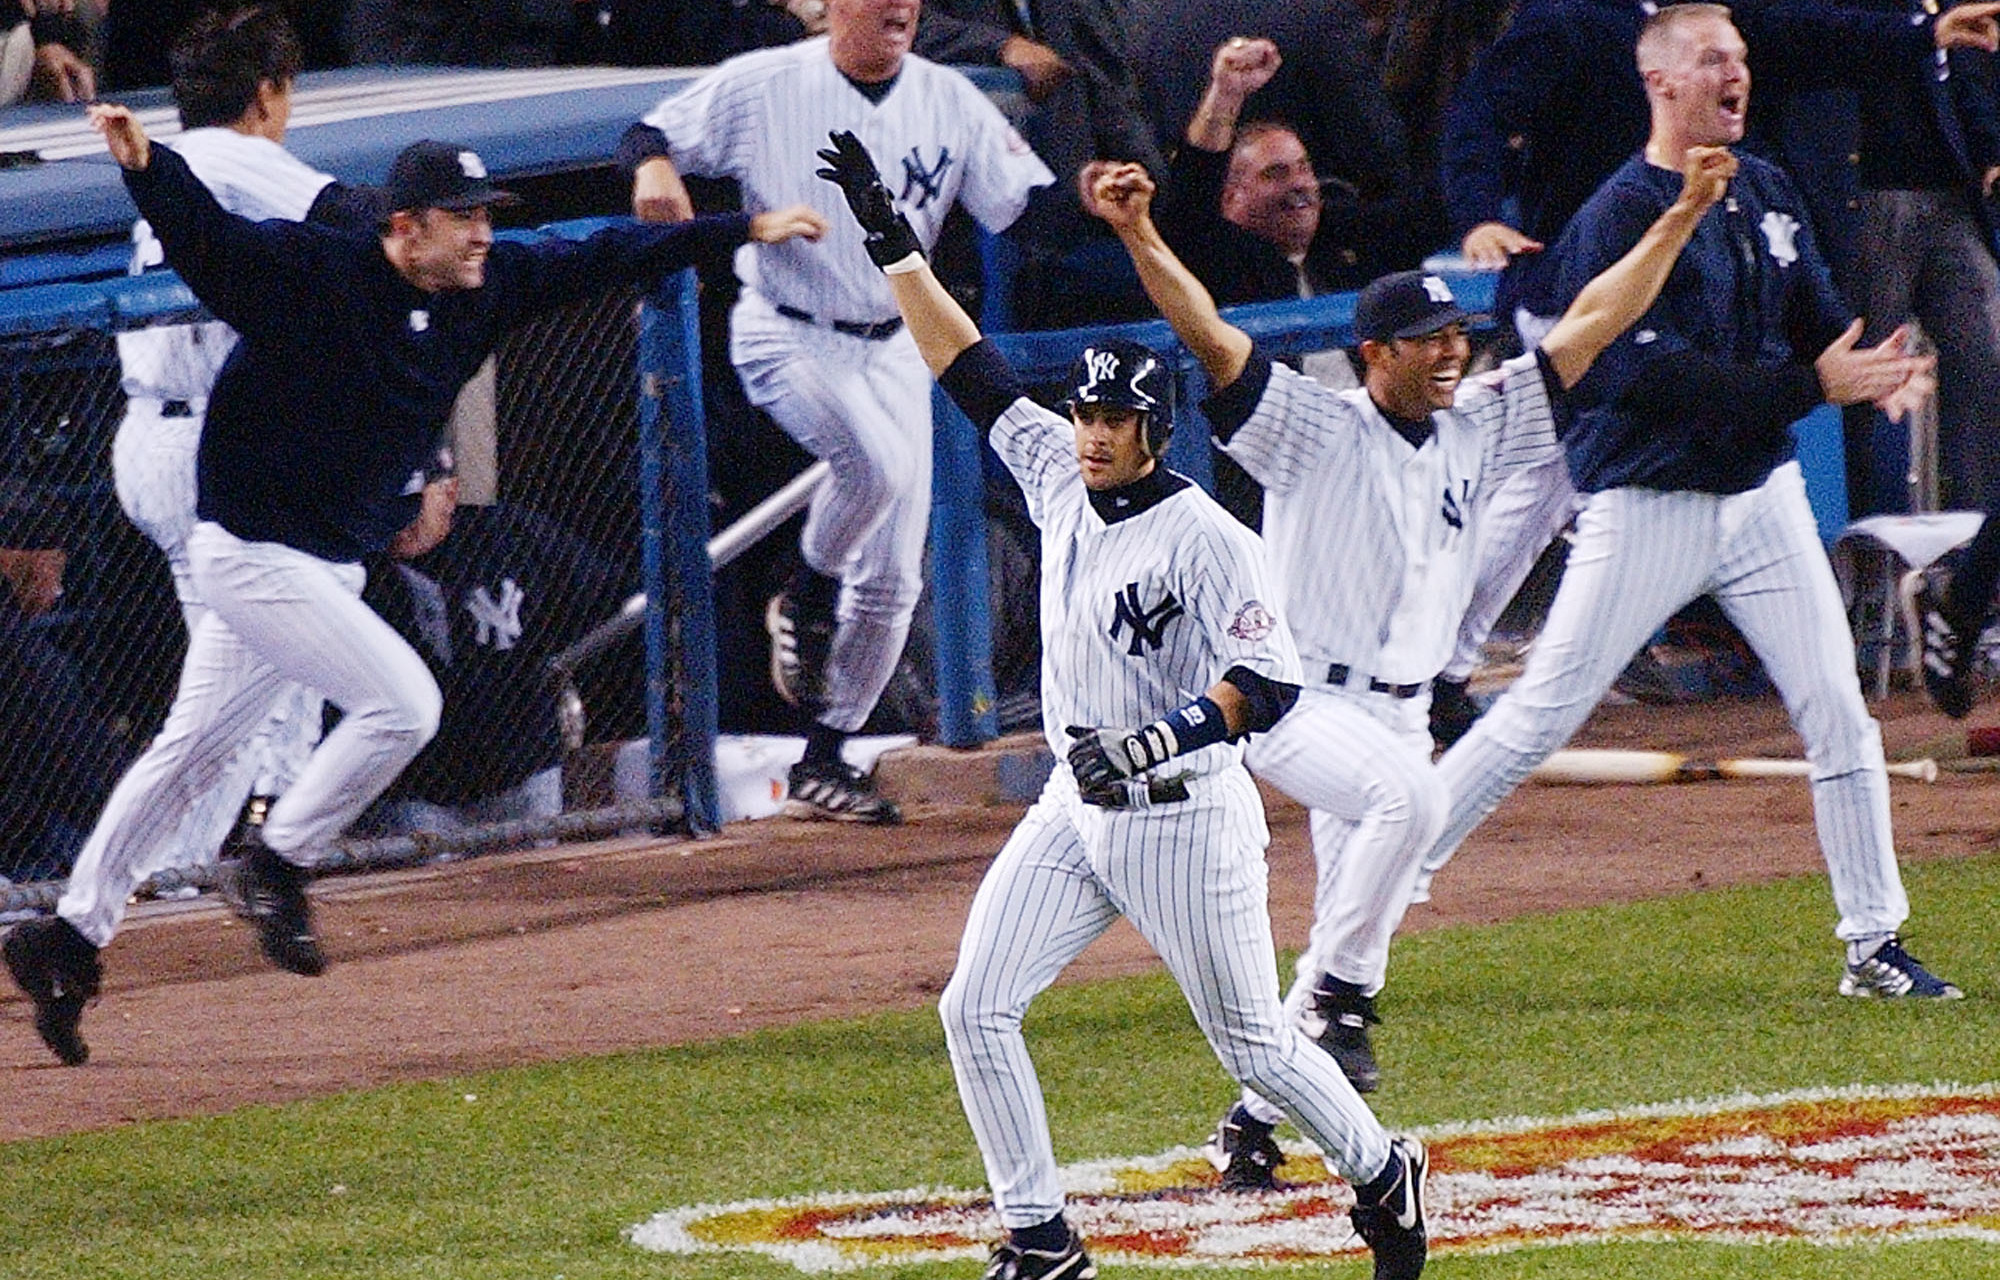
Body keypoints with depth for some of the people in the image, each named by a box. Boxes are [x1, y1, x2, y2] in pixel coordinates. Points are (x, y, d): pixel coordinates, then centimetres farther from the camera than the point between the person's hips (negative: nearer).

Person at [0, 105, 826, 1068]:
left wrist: (746, 231, 9)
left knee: (192, 752, 12)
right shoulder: (310, 275, -18)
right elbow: (204, 234, -28)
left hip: (329, 567, 8)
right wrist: (145, 165, -49)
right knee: (401, 703, -15)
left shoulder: (483, 290, 1)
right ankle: (275, 870, 0)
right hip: (254, 549, -8)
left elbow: (600, 261, 8)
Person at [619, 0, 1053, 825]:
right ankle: (806, 602, -2)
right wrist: (653, 166, -28)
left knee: (892, 584, 3)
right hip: (787, 343, -4)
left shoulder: (948, 100, 1)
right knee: (877, 464, -33)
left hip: (892, 348, 5)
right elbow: (650, 135, -4)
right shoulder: (762, 87, -8)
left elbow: (1023, 207, -3)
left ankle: (822, 764, 17)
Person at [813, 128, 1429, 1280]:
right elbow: (973, 369, 8)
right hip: (1078, 808, 7)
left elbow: (1271, 682, -23)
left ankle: (1384, 1177, 28)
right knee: (976, 1010, -3)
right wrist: (894, 243, 5)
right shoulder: (1063, 481, 3)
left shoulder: (1206, 537, -18)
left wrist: (1159, 738, -33)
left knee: (1252, 1042, 4)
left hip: (1185, 819, -7)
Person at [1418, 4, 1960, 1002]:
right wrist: (1813, 384, -28)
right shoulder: (1617, 217, -15)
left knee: (1839, 715, 2)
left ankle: (1874, 945, 11)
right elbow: (1645, 373, -24)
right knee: (1541, 715, -5)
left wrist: (1875, 376, -13)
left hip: (1762, 490, 6)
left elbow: (1819, 320, 12)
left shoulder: (1766, 192, 9)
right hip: (1647, 502, -6)